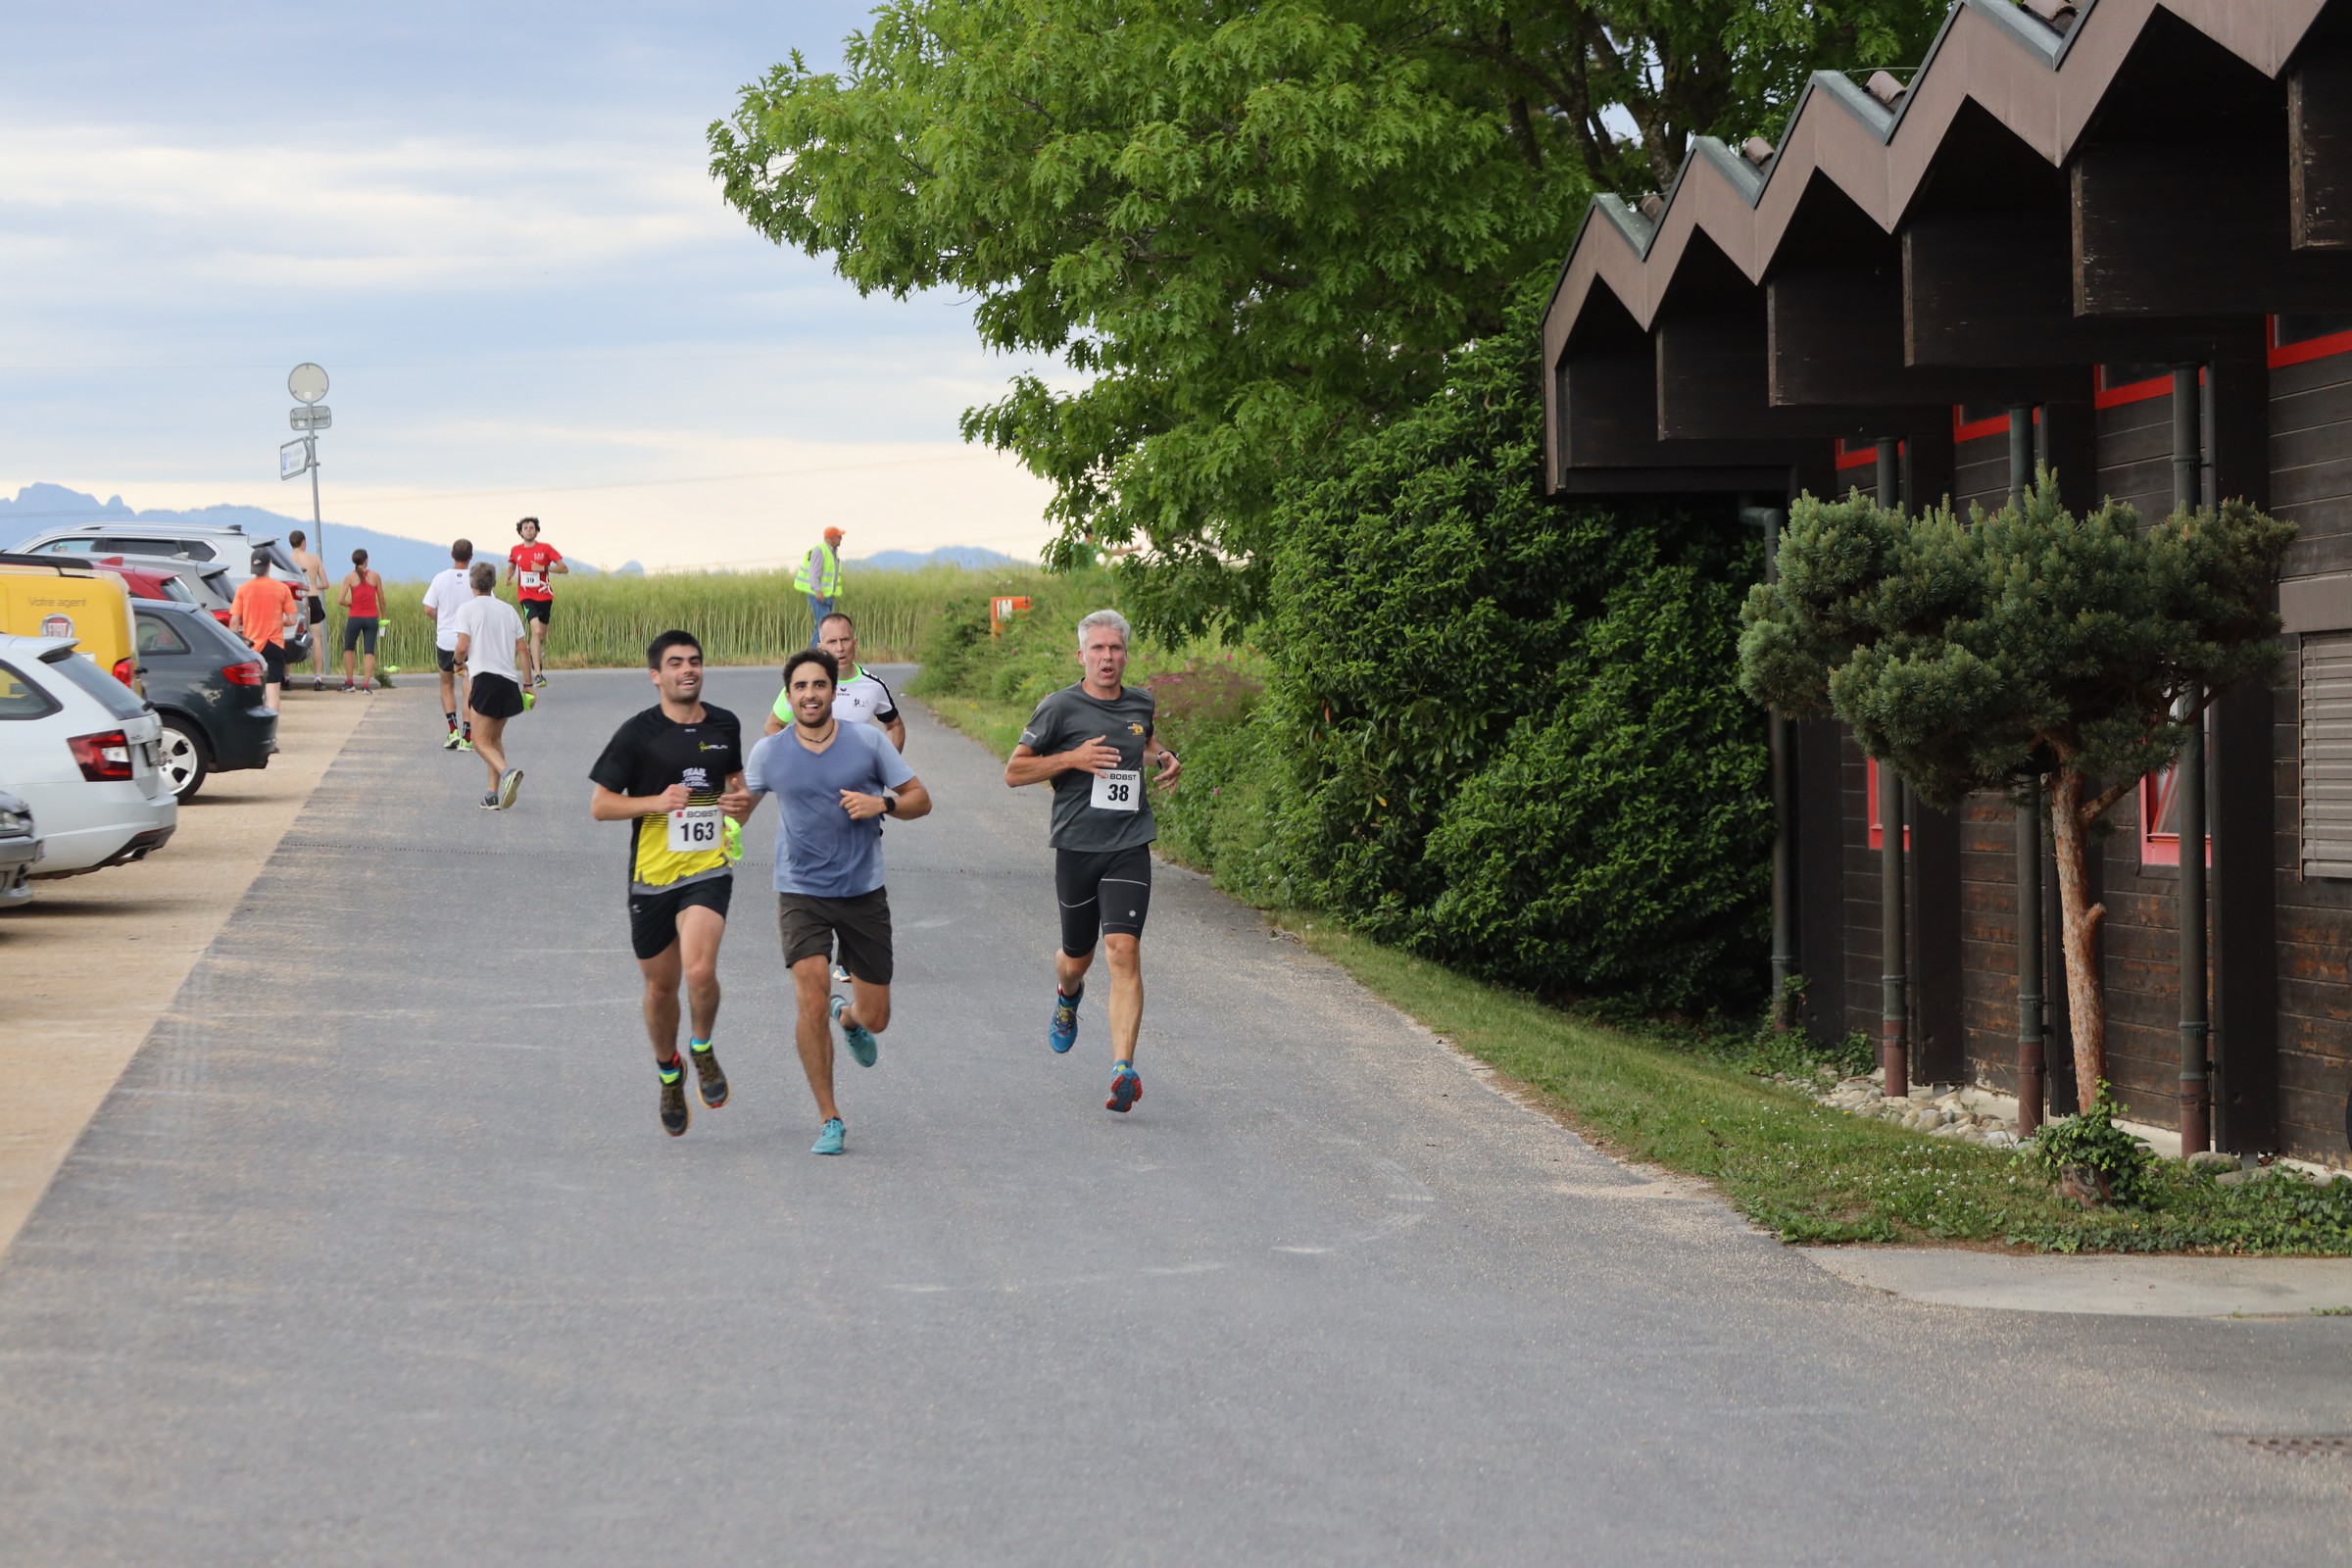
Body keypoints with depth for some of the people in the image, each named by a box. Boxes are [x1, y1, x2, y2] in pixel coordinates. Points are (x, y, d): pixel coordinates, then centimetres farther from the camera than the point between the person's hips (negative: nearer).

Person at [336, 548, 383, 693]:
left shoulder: (350, 577, -4)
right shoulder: (375, 576, -1)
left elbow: (340, 600, -11)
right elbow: (381, 600, 4)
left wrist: (350, 604, 9)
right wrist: (382, 616, 19)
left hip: (355, 617, -1)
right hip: (371, 618, 1)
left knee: (348, 649, 18)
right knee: (369, 652, 3)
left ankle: (349, 683, 15)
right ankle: (366, 684, -9)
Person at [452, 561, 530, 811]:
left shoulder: (467, 608, 0)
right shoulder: (508, 610, 15)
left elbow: (462, 646, -8)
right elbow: (524, 650, 12)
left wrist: (460, 662, 14)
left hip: (484, 678, -5)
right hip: (510, 681, 5)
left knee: (481, 741, -5)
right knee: (495, 738, 17)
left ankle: (506, 772, -32)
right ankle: (494, 794, 12)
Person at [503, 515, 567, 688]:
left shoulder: (545, 549, -3)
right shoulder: (516, 551, 4)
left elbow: (564, 569, -6)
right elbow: (511, 566, 26)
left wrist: (543, 568, -17)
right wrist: (509, 576, 3)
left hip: (544, 596, 1)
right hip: (526, 597, -1)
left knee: (542, 635, 12)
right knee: (536, 630, -22)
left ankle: (535, 656, 48)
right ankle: (538, 674, -25)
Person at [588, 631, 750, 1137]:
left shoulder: (724, 726, 7)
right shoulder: (638, 734, -6)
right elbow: (599, 805, -5)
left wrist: (741, 802, 2)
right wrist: (656, 801, -20)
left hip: (709, 869, 1)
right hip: (652, 874, -1)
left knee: (699, 970, -22)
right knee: (661, 986, 10)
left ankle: (703, 1048, 7)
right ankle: (669, 1072, 37)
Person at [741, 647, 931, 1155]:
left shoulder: (869, 741, -3)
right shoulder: (769, 752, -1)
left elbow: (920, 799, 4)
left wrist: (881, 804, -17)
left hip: (864, 892, 1)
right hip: (801, 893, -1)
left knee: (875, 1017, 6)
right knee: (812, 1001, -20)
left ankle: (849, 1018, 47)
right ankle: (828, 1120, -7)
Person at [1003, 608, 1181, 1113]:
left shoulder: (1141, 703, 9)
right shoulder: (1060, 707, -4)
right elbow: (1014, 771, -1)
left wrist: (1164, 759, 11)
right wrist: (1073, 758, -14)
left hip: (1129, 848, 1)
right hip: (1076, 847, -1)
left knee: (1124, 951, -16)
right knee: (1077, 958, 13)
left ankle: (1123, 1069, -22)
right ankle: (1067, 997, 53)